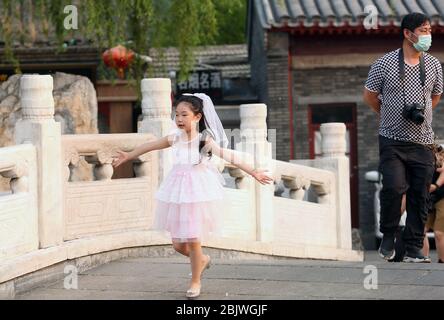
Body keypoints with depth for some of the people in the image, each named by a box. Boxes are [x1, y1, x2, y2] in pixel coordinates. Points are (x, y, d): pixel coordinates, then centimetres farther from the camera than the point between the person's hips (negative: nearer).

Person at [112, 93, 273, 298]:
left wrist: (253, 172, -27)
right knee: (178, 244, 8)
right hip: (178, 195, 5)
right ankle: (202, 260, 40)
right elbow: (149, 147, 15)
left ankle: (195, 281, 18)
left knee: (192, 240, -3)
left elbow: (229, 156, -20)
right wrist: (128, 156, 29)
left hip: (198, 194, -5)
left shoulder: (205, 140, -13)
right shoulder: (175, 138, 1)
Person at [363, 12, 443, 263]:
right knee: (394, 187, -18)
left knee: (420, 195, 0)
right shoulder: (385, 64, -3)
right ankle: (388, 236, 4)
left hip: (423, 141, 3)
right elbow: (370, 96, 10)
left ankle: (414, 249, 7)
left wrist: (421, 113, 10)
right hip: (392, 141, -3)